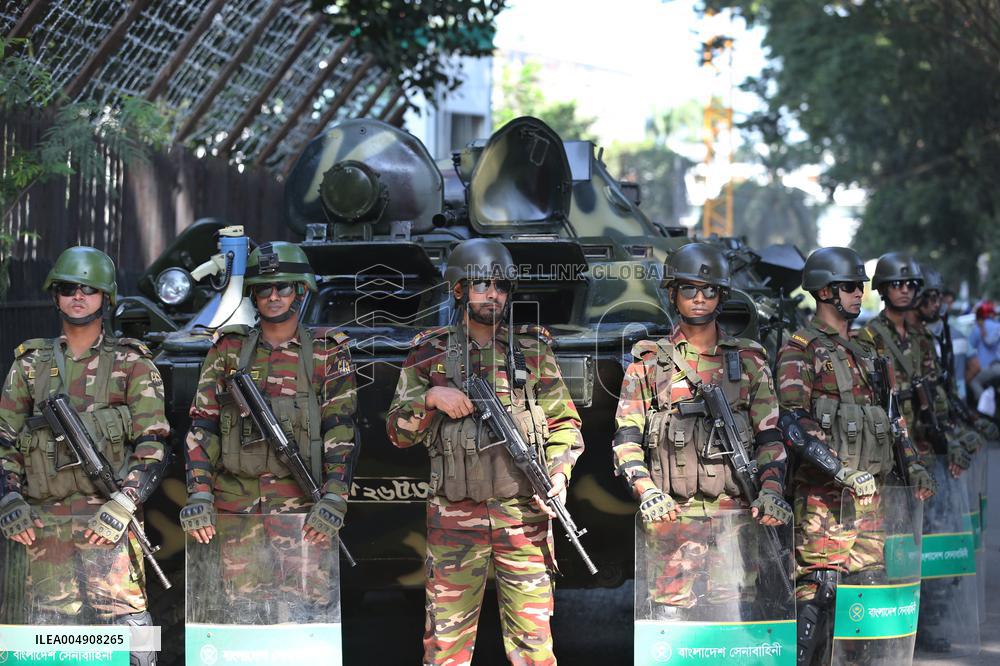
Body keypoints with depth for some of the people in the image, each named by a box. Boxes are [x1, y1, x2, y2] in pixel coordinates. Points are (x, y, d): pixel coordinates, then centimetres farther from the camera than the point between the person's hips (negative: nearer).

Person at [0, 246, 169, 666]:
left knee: (122, 620, -13)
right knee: (52, 626, 3)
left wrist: (122, 505, -11)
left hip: (106, 519, -3)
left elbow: (154, 446, 1)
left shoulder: (130, 364, 7)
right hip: (44, 523, 3)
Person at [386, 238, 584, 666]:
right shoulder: (430, 353, 7)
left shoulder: (532, 350, 9)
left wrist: (559, 471, -5)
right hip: (454, 519, 0)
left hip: (523, 517, 0)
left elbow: (564, 422, 12)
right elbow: (398, 432, 8)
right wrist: (430, 399, -10)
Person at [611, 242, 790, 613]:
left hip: (736, 513, 1)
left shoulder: (749, 362, 14)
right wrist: (646, 490, -13)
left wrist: (771, 489, -6)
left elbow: (769, 436, 12)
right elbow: (626, 439, 5)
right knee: (672, 609, -8)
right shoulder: (649, 363, 10)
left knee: (732, 617, 0)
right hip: (672, 516, -1)